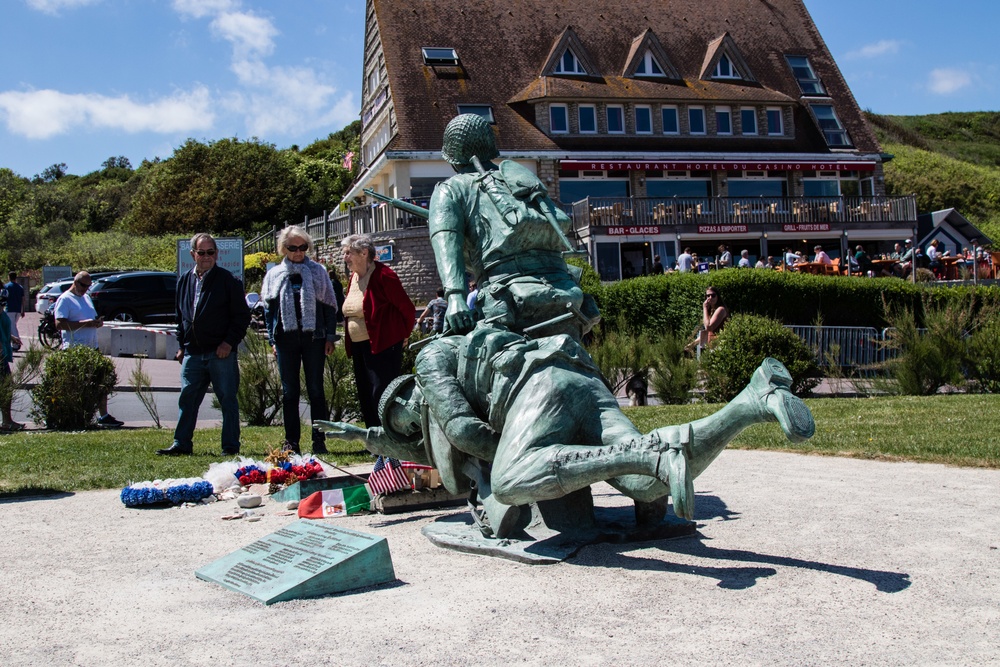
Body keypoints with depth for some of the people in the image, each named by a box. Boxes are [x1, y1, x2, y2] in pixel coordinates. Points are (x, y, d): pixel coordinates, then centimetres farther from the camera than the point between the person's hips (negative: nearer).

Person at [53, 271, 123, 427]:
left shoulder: (87, 297, 19)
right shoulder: (65, 299, -7)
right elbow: (60, 324, -18)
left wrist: (98, 322, 5)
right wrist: (85, 323, -23)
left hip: (92, 347, 8)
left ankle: (104, 416, 13)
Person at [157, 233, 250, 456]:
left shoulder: (228, 280, -3)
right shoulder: (184, 280, 13)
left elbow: (242, 316, -4)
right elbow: (180, 316, 21)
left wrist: (229, 342, -11)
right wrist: (181, 345, 15)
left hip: (221, 352, -5)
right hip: (193, 352, 5)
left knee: (228, 400, 2)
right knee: (187, 398, 8)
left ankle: (230, 447, 9)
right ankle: (181, 444, 17)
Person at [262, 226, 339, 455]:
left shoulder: (318, 271, 7)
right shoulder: (274, 275, 10)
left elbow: (329, 305, 6)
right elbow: (268, 308, 10)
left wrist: (330, 336, -1)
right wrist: (272, 339, 3)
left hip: (313, 337, -1)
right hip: (286, 338, 1)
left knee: (316, 389, 1)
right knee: (289, 391, 5)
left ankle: (319, 440, 6)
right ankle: (291, 442, 10)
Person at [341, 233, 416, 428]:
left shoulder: (383, 276, -16)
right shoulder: (354, 277, 11)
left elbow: (408, 309, -13)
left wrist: (402, 335, -1)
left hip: (382, 346, -9)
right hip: (358, 346, 9)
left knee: (381, 396, -8)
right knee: (365, 397, 13)